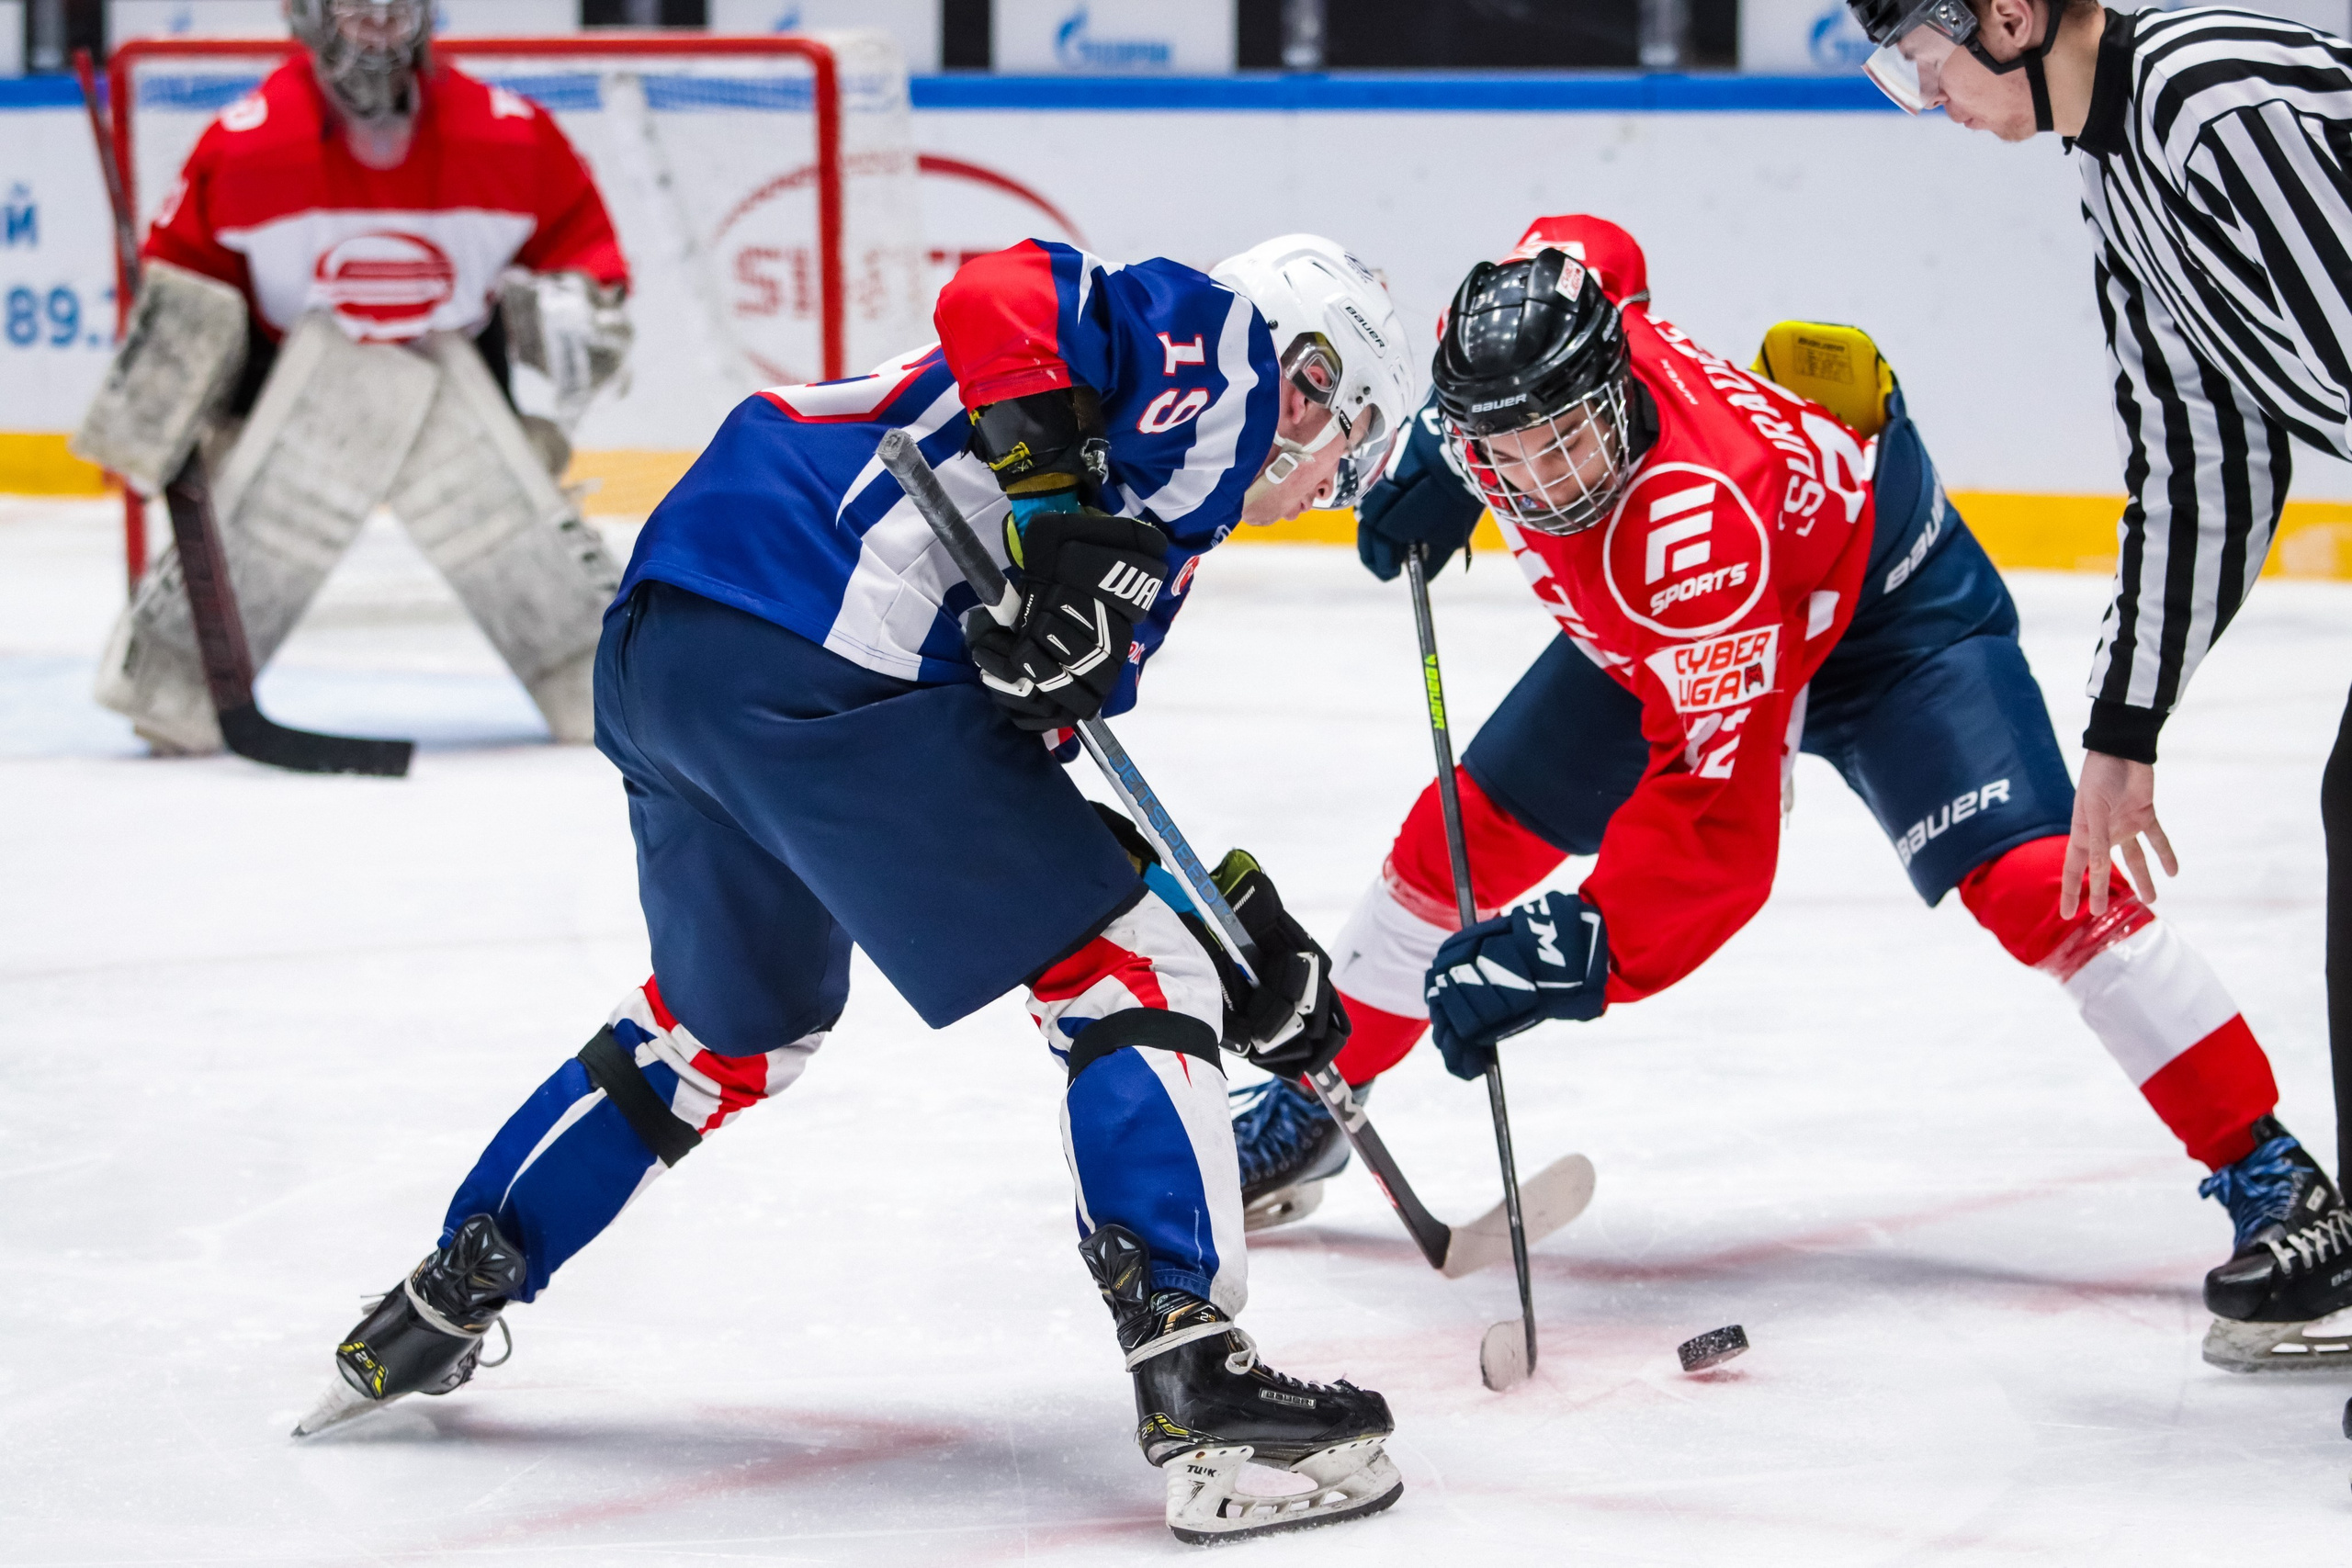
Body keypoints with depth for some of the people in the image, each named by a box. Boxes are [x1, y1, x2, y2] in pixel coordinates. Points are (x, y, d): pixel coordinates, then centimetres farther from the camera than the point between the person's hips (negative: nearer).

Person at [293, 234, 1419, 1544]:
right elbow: (1003, 292, -13)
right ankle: (1196, 1377, -10)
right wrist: (1060, 506, -23)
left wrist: (1232, 919, 20)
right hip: (817, 664, -10)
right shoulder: (1213, 351, 7)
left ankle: (435, 1312, 38)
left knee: (736, 1021, 31)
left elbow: (1009, 775, 25)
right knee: (1126, 969, -2)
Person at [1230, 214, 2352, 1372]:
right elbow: (1591, 250, 3)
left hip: (1885, 605, -7)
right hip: (1651, 635, 8)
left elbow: (1718, 810, -46)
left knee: (2027, 878, -25)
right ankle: (1307, 1111, 24)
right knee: (1467, 835, 3)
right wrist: (1436, 455, 1)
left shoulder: (1695, 518, -44)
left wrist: (1585, 954, -54)